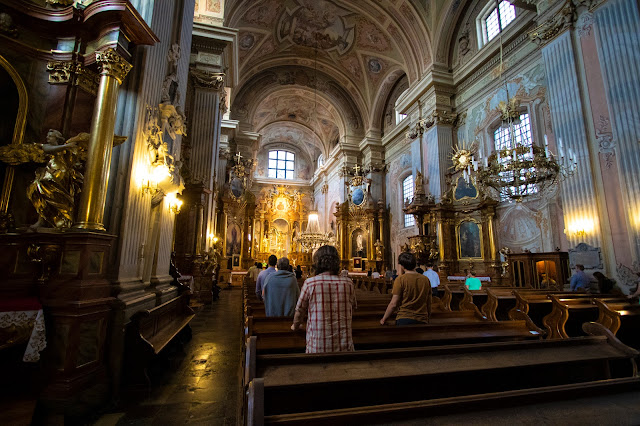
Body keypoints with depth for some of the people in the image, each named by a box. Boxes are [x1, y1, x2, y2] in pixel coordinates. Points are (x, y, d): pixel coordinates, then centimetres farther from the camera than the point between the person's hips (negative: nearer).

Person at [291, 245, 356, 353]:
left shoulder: (310, 283, -8)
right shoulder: (348, 283, -1)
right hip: (344, 346, 2)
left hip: (317, 347, -2)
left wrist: (295, 326, 24)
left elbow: (300, 311, 3)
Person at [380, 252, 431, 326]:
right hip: (422, 320, 5)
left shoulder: (401, 279, -9)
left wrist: (384, 319, 2)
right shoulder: (426, 279, 4)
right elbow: (429, 304, 11)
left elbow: (393, 304, -10)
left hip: (404, 320, -4)